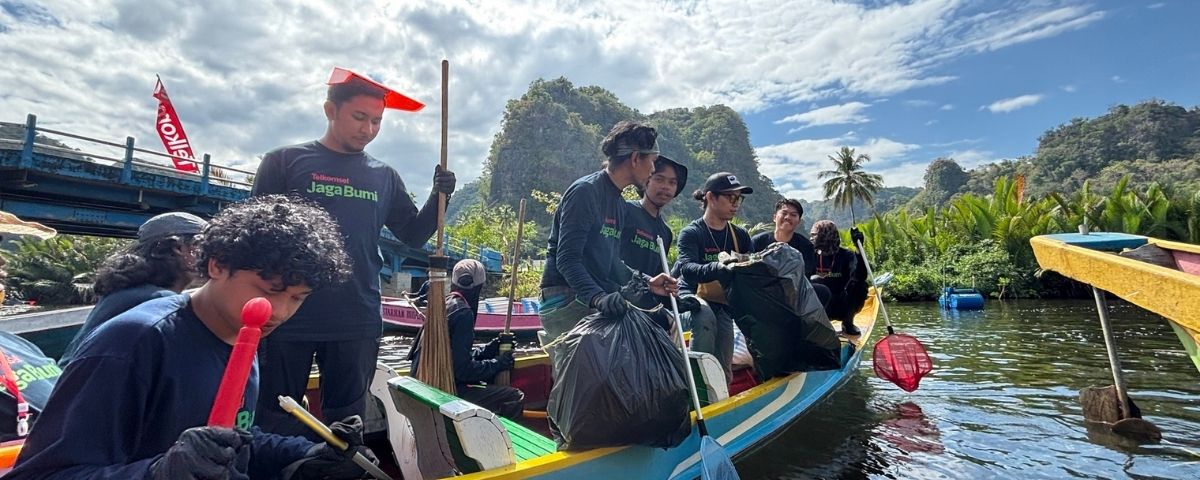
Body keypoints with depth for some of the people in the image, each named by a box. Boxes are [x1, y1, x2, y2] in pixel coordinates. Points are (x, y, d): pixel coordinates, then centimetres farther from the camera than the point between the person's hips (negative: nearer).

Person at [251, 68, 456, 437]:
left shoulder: (384, 177, 9)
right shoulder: (284, 162, 0)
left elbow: (413, 236, 10)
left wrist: (438, 197, -6)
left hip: (358, 324, 3)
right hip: (288, 319, -2)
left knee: (346, 424, 15)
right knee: (277, 424, 10)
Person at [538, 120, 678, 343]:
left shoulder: (620, 203, 19)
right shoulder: (585, 191, -10)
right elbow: (567, 259, -18)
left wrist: (647, 283, 9)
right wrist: (598, 298, -31)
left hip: (590, 299, 9)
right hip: (564, 301, -9)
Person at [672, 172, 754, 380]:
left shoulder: (741, 236, 8)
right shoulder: (691, 232, -9)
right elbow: (686, 268, -27)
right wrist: (718, 267, -45)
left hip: (722, 305, 5)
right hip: (692, 298, -5)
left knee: (723, 372, 4)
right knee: (705, 316, -37)